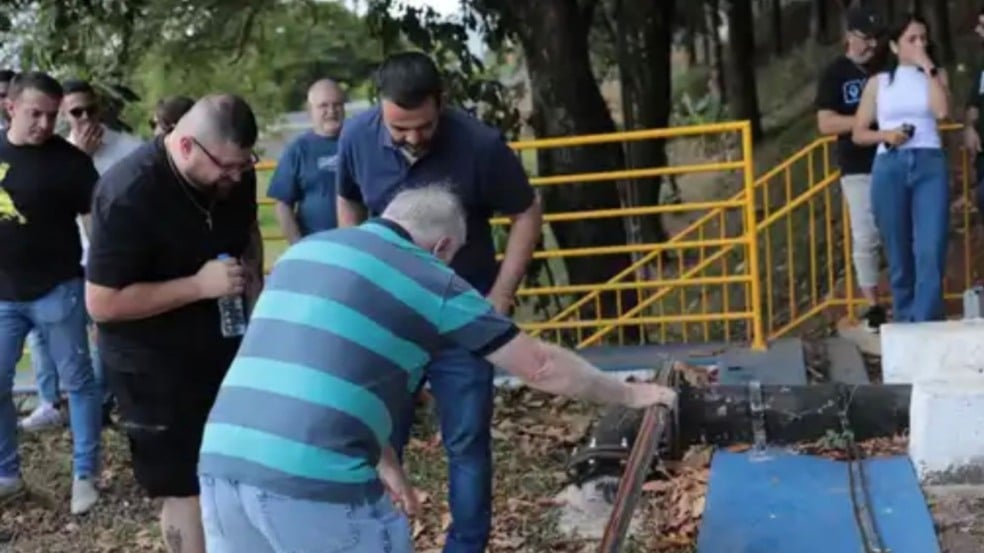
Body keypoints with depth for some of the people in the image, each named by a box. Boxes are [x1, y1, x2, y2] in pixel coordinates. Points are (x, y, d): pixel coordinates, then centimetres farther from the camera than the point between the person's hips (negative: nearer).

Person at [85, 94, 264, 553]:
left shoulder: (234, 174, -6)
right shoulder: (128, 196, -26)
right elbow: (102, 304, -24)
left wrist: (252, 274, -3)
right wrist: (199, 285, -28)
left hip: (223, 345, 6)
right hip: (154, 366, -6)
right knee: (187, 489, 2)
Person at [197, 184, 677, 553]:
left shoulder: (305, 250, 20)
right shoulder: (431, 282, 4)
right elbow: (541, 366, 11)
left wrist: (382, 459, 33)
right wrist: (628, 394, 25)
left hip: (223, 462, 6)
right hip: (315, 480, -6)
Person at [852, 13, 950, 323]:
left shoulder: (936, 75, 12)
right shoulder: (879, 82, 11)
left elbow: (942, 111, -8)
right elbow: (858, 134, 11)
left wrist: (928, 68, -5)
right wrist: (885, 135, -8)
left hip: (930, 165, 0)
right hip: (889, 167, 0)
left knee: (930, 252, -13)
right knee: (899, 253, 4)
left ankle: (924, 328, -13)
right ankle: (905, 325, 15)